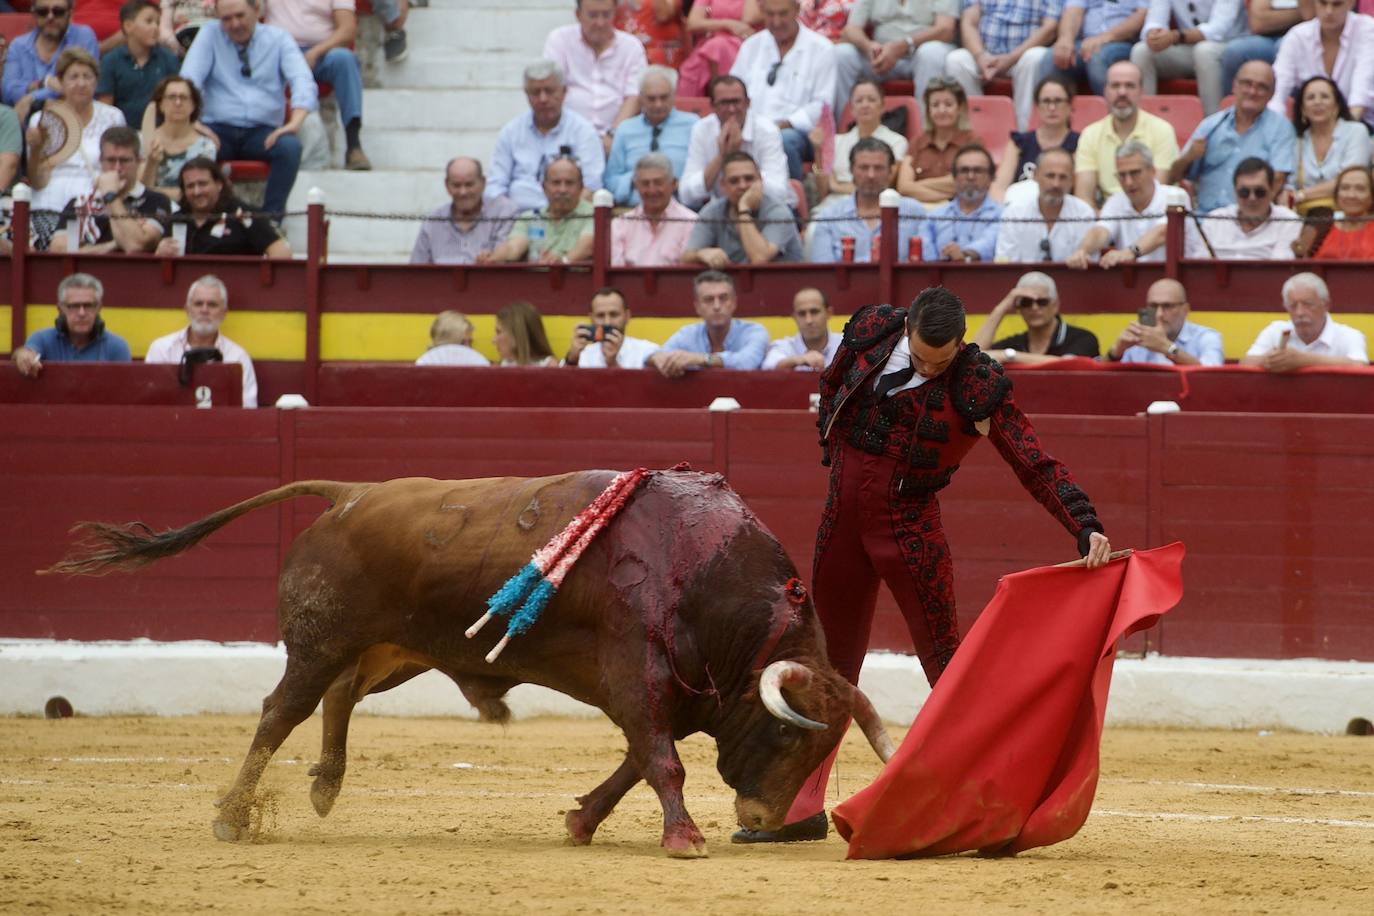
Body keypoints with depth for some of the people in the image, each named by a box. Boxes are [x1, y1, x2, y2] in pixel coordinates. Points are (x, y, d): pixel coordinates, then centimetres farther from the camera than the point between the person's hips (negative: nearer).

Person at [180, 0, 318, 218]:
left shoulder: (279, 38, 7)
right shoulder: (209, 35, 9)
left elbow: (302, 80, -6)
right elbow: (189, 79, -3)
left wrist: (295, 122, -25)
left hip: (262, 132, 0)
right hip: (219, 129, 0)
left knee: (290, 147, -33)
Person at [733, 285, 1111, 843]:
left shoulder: (979, 388, -16)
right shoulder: (871, 332, -4)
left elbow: (1037, 467, -18)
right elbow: (831, 389, 17)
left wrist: (1087, 529, -30)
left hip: (909, 525, -4)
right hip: (842, 519, 4)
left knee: (944, 661, -7)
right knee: (830, 663, 12)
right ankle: (803, 807, 19)